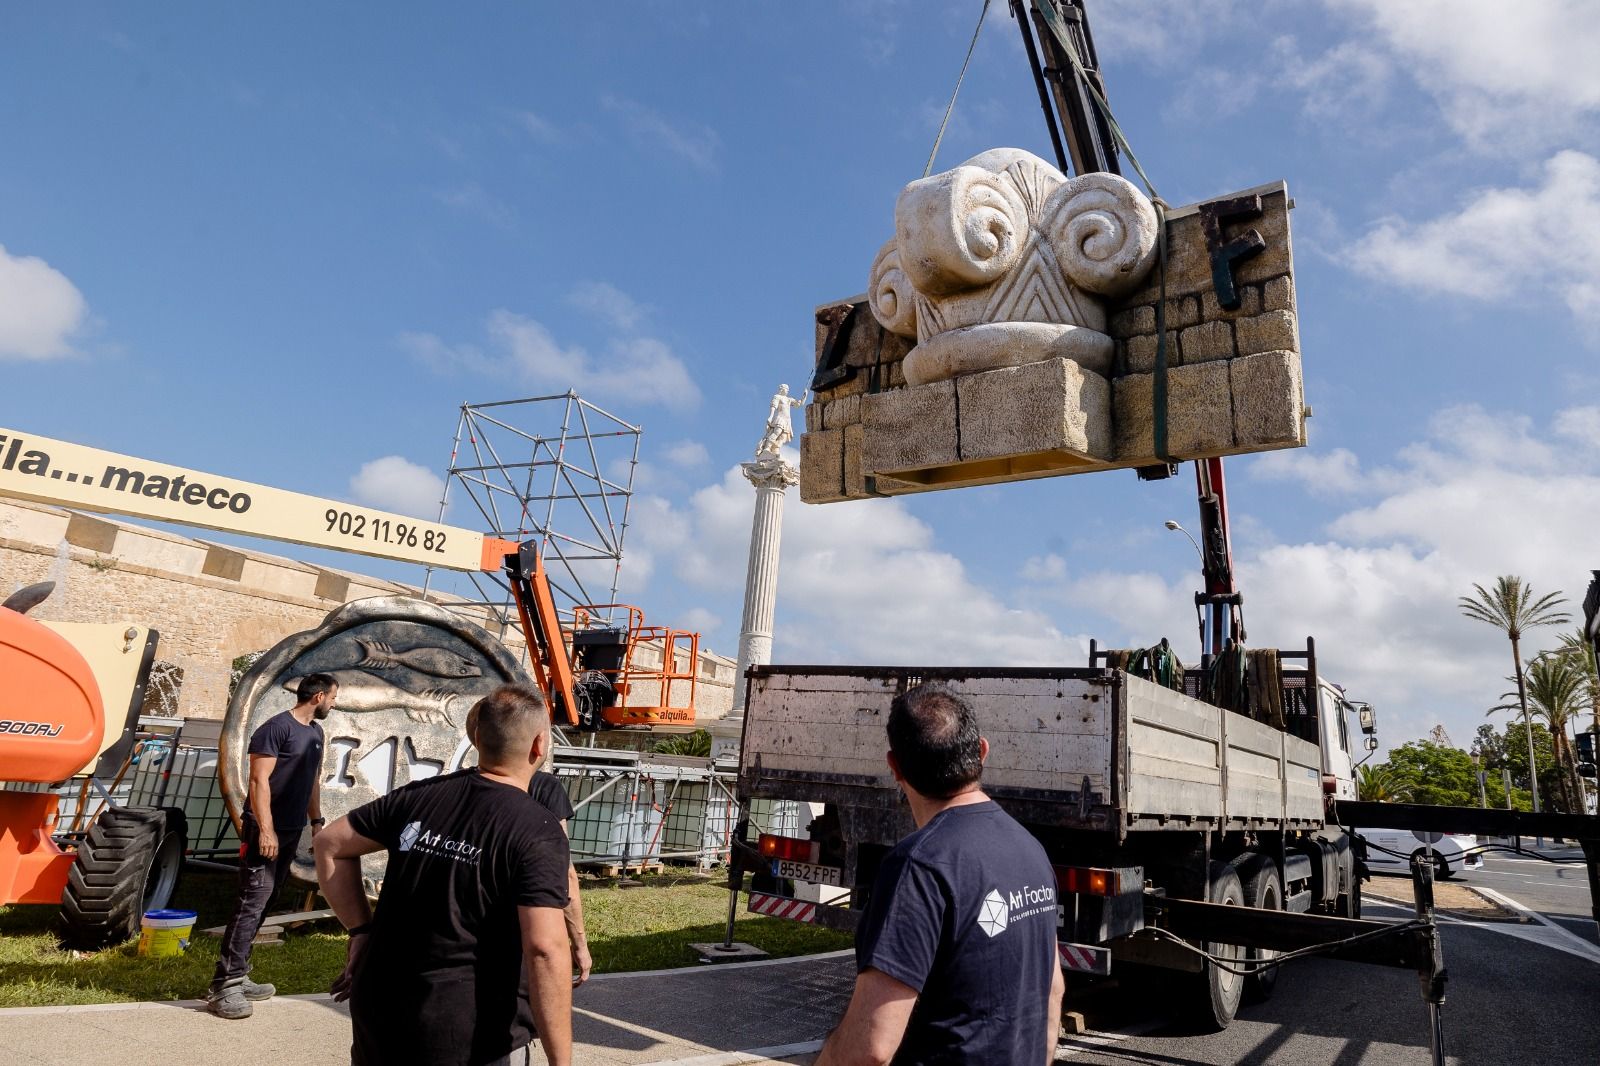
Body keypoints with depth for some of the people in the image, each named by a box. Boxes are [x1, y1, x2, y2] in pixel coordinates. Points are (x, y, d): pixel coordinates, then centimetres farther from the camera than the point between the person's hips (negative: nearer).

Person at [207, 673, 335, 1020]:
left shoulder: (316, 732, 13)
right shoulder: (276, 728, -13)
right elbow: (259, 781, -17)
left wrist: (316, 822, 17)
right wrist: (266, 830, -21)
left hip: (292, 831, 8)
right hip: (267, 830, -8)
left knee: (263, 903, 11)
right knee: (252, 903, -10)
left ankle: (238, 977, 18)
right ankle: (223, 986, -6)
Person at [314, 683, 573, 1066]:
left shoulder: (422, 795, 0)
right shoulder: (538, 832, -18)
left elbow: (330, 844, 10)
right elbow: (545, 950, -26)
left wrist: (361, 929, 11)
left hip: (379, 1012, 6)